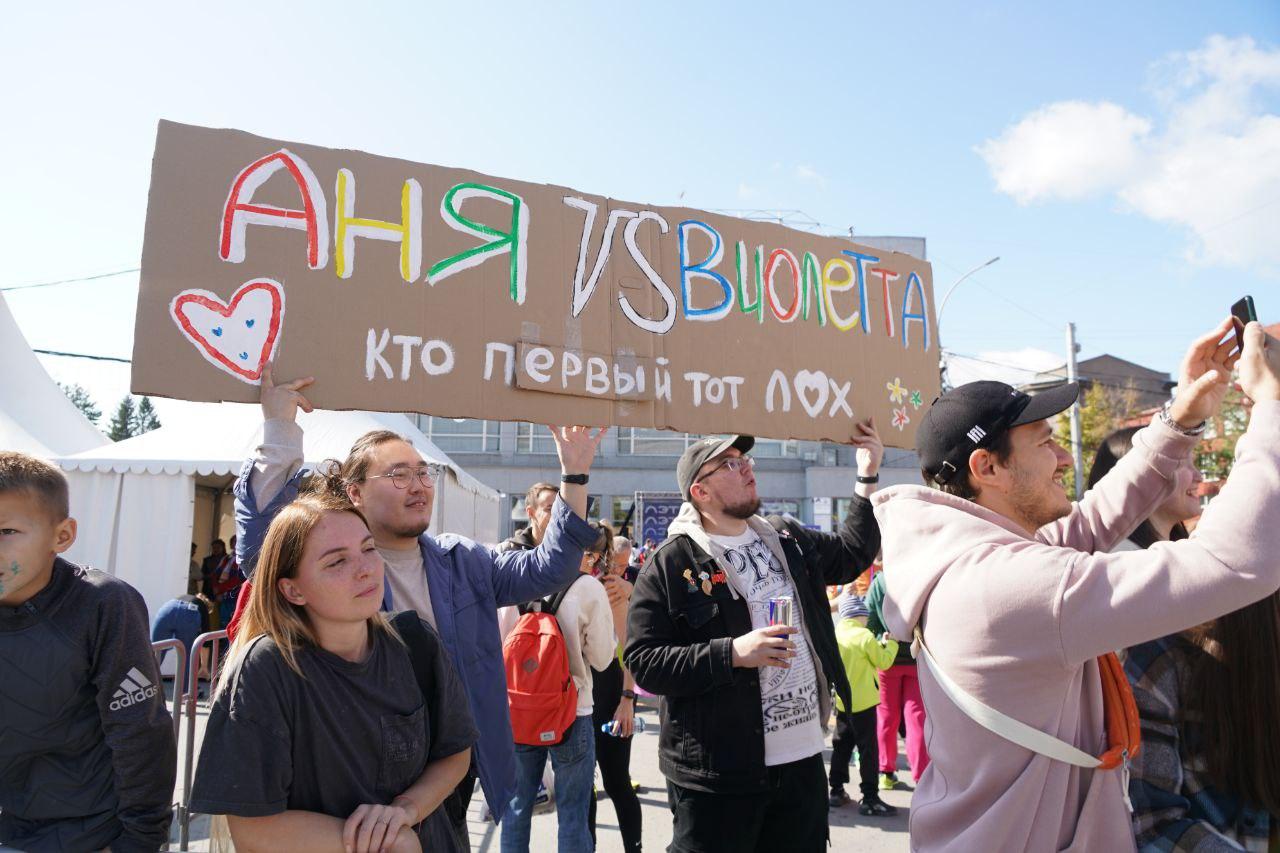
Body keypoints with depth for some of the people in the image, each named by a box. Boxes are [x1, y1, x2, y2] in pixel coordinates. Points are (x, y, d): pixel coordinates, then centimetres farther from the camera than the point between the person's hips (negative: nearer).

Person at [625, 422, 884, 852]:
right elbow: (643, 662, -14)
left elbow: (852, 554, 24)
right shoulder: (670, 563, -11)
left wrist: (868, 477, 18)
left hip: (803, 759, 6)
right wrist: (731, 653, -23)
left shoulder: (787, 539, 7)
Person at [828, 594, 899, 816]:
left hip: (841, 701, 7)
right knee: (868, 749, -1)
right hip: (863, 702, -6)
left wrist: (880, 644, 17)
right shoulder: (865, 637, -15)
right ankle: (870, 799, 1)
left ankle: (836, 791, 21)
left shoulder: (835, 635, 3)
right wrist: (891, 643, 7)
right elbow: (883, 662, -8)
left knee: (841, 746, 15)